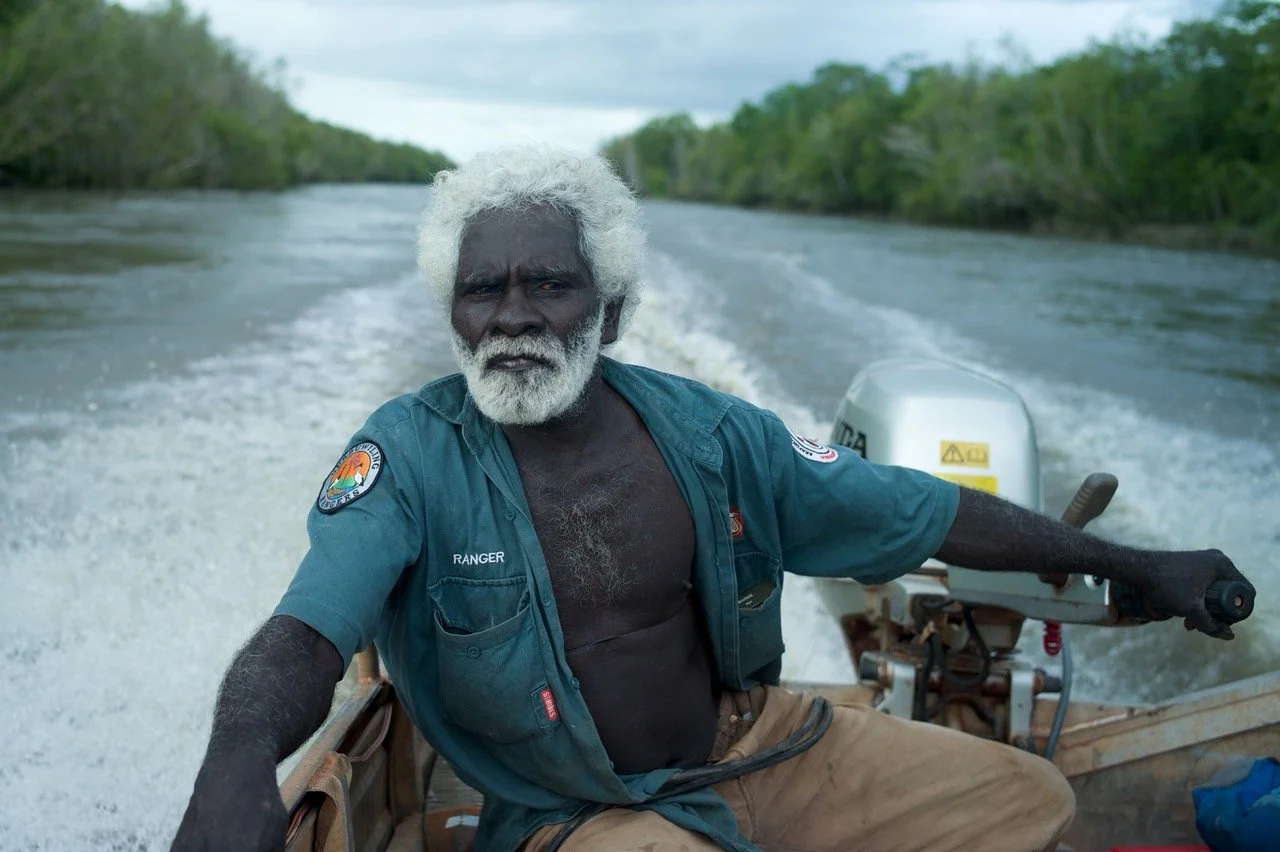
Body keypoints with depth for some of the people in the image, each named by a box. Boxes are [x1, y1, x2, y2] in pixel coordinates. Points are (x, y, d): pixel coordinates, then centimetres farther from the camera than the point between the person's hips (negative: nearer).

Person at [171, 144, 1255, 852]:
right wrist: (241, 758, -52)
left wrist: (1130, 561, 7)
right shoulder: (411, 453, -14)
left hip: (752, 736, 5)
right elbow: (310, 631, -28)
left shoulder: (708, 432, -4)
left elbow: (929, 509, 2)